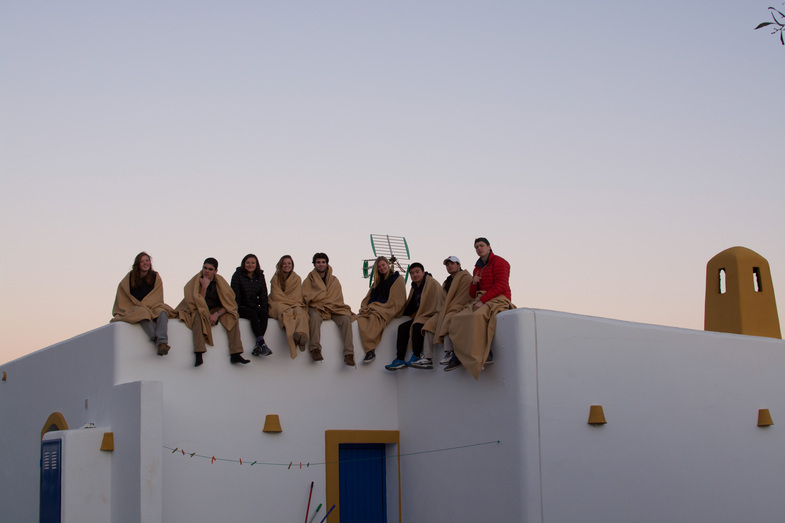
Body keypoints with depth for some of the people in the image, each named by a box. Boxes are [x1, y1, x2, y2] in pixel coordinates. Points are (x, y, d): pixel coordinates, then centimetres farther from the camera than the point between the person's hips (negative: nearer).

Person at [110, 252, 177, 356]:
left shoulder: (155, 277, 9)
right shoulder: (130, 277, 7)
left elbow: (157, 297, 4)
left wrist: (142, 304, -11)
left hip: (152, 307, 1)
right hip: (134, 309, -1)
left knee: (162, 312, -33)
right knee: (143, 313, -38)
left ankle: (162, 342, -53)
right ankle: (156, 341, -53)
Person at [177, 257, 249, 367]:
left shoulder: (220, 281, -4)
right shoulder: (195, 281, -11)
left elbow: (230, 303, -6)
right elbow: (199, 305, -18)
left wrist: (217, 314, -22)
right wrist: (204, 286, -26)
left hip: (216, 311, 3)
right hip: (198, 312, -3)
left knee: (232, 317, -24)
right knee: (198, 315, -37)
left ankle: (235, 354, -32)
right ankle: (198, 354, -48)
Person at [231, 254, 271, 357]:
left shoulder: (260, 276, 12)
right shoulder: (237, 275, 0)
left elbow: (263, 295, 10)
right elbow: (235, 295, -6)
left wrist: (264, 309, -4)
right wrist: (235, 310, -15)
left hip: (254, 306, 4)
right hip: (241, 307, -4)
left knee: (264, 313, -28)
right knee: (253, 314, -33)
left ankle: (258, 346, -36)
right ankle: (262, 343, -43)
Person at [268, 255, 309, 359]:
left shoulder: (297, 279, 18)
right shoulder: (275, 278, 11)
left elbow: (297, 297, 12)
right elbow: (276, 296, 0)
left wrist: (296, 304, -9)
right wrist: (291, 303, -8)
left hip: (294, 305, 2)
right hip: (278, 305, -2)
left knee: (299, 311, -37)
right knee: (287, 312, -39)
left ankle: (301, 334, -69)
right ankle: (293, 334, -71)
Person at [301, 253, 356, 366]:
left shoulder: (334, 280, 19)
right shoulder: (309, 280, 16)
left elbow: (338, 299, 10)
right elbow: (306, 297, 5)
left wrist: (318, 297, -5)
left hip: (333, 308, 2)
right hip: (316, 308, -2)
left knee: (346, 318, -29)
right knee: (315, 316, -38)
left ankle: (349, 354, -40)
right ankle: (315, 349, -49)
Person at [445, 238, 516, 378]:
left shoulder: (498, 262, 0)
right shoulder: (478, 268, 23)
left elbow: (500, 286, -13)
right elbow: (472, 293, 23)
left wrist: (482, 300, -18)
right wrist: (473, 284, -1)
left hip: (497, 299, -8)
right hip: (480, 301, 8)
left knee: (477, 316, -37)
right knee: (458, 319, -15)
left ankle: (485, 355, -37)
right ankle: (457, 357, -20)